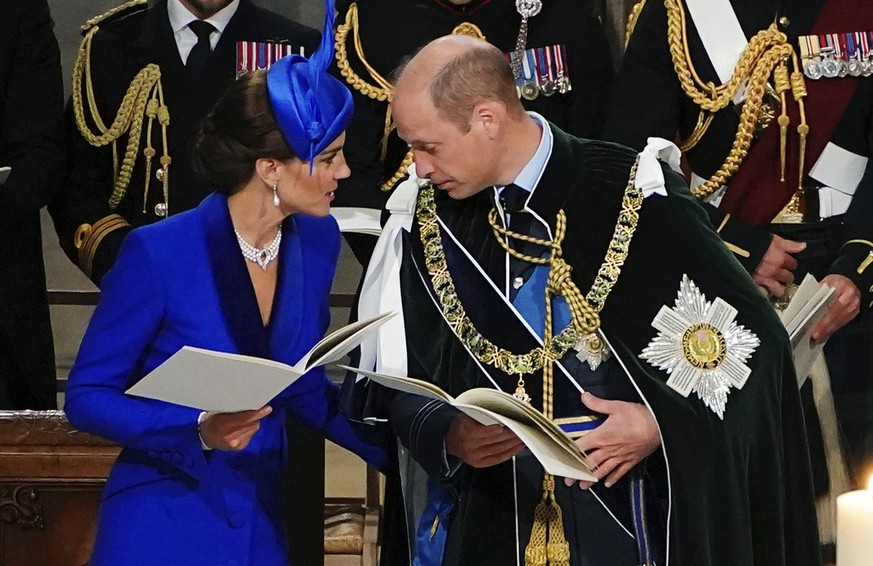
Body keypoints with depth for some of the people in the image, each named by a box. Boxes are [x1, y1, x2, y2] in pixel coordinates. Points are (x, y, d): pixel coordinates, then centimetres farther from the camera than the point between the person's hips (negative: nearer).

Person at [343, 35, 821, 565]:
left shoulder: (635, 198, -14)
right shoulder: (426, 221, -4)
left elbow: (753, 339, -9)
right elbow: (397, 380, 2)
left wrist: (664, 424, -19)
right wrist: (448, 435, -16)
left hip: (622, 516, -3)